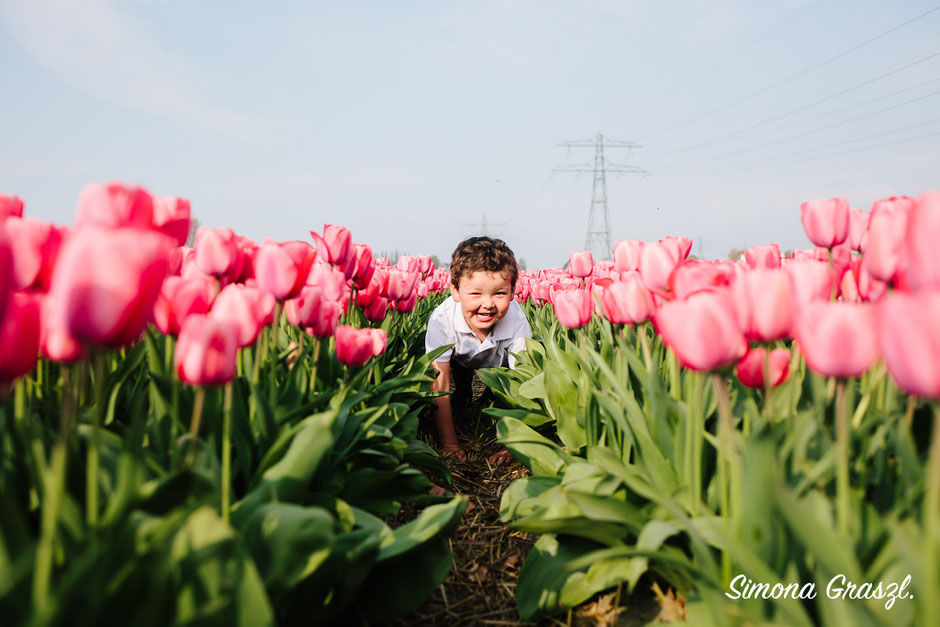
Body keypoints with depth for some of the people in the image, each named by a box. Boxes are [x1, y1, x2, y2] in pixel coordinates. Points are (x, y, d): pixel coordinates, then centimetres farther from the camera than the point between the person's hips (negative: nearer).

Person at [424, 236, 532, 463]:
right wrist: (448, 443, -35)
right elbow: (439, 385, -35)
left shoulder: (517, 323, -39)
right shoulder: (442, 320, -41)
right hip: (461, 358, 2)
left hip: (500, 362, -2)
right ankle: (463, 392, 14)